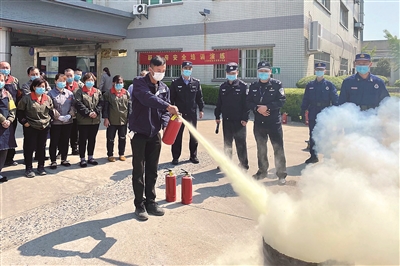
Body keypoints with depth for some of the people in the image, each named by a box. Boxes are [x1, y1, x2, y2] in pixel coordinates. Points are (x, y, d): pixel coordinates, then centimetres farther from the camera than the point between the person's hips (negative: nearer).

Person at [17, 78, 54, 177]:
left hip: (44, 127, 4)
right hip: (30, 128, -4)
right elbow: (20, 111, -2)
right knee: (29, 148, 4)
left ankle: (41, 167, 25)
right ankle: (28, 168, 15)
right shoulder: (27, 98, -8)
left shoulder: (47, 98, 5)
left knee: (41, 147, 13)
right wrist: (24, 121, -8)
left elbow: (52, 111, 11)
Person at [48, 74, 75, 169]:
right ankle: (53, 161, 13)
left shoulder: (69, 93, 9)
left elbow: (73, 105, 6)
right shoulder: (51, 93, -4)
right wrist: (59, 116, -16)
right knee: (54, 142, 4)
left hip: (68, 122, 4)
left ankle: (64, 159, 25)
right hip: (55, 122, -4)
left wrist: (70, 115, -9)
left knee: (65, 141, 13)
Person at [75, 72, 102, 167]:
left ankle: (90, 157, 25)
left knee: (92, 139, 13)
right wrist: (88, 112, -19)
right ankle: (82, 159, 13)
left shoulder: (98, 92, 11)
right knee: (83, 140, 4)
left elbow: (100, 103, 3)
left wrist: (96, 112, -13)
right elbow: (79, 104, -13)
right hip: (83, 120, -4)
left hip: (95, 120, 4)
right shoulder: (80, 92, -2)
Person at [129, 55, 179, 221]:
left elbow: (164, 112, 4)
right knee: (139, 172, 2)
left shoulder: (164, 88, 8)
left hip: (155, 135, 5)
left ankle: (150, 202, 24)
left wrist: (165, 124, -17)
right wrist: (167, 106, -42)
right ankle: (139, 205, 13)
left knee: (152, 171, 12)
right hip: (139, 134, -5)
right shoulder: (139, 83, -9)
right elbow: (148, 98, -30)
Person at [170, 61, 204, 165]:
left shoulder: (196, 82, 3)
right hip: (179, 113, -2)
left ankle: (193, 156, 23)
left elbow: (199, 97, 7)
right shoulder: (175, 83, -2)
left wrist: (201, 109, 5)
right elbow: (171, 98, 0)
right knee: (177, 136, 5)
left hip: (192, 113, 2)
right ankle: (175, 157, 14)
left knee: (194, 136, 9)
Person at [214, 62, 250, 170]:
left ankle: (244, 164, 12)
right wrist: (217, 116, 9)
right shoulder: (223, 87, 8)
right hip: (226, 120, 5)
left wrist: (245, 118, -14)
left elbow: (247, 103, -9)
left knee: (240, 143, 2)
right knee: (227, 143, 15)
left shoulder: (243, 86, -6)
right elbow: (219, 102, 12)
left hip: (239, 120, -5)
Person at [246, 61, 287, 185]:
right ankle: (262, 171, 29)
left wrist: (267, 107, -20)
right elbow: (249, 102, 5)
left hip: (274, 122, -4)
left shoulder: (277, 84, -4)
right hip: (259, 122, 4)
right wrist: (257, 108, -13)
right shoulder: (253, 86, 8)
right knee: (261, 148, 14)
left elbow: (282, 100, -12)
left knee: (278, 148, -1)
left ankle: (281, 174, 9)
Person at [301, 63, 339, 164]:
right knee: (312, 135, 7)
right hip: (313, 115, 3)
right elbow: (305, 100, 10)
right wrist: (303, 112, 5)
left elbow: (335, 100, 0)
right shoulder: (310, 85, 9)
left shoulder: (329, 85, 2)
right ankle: (313, 156, 16)